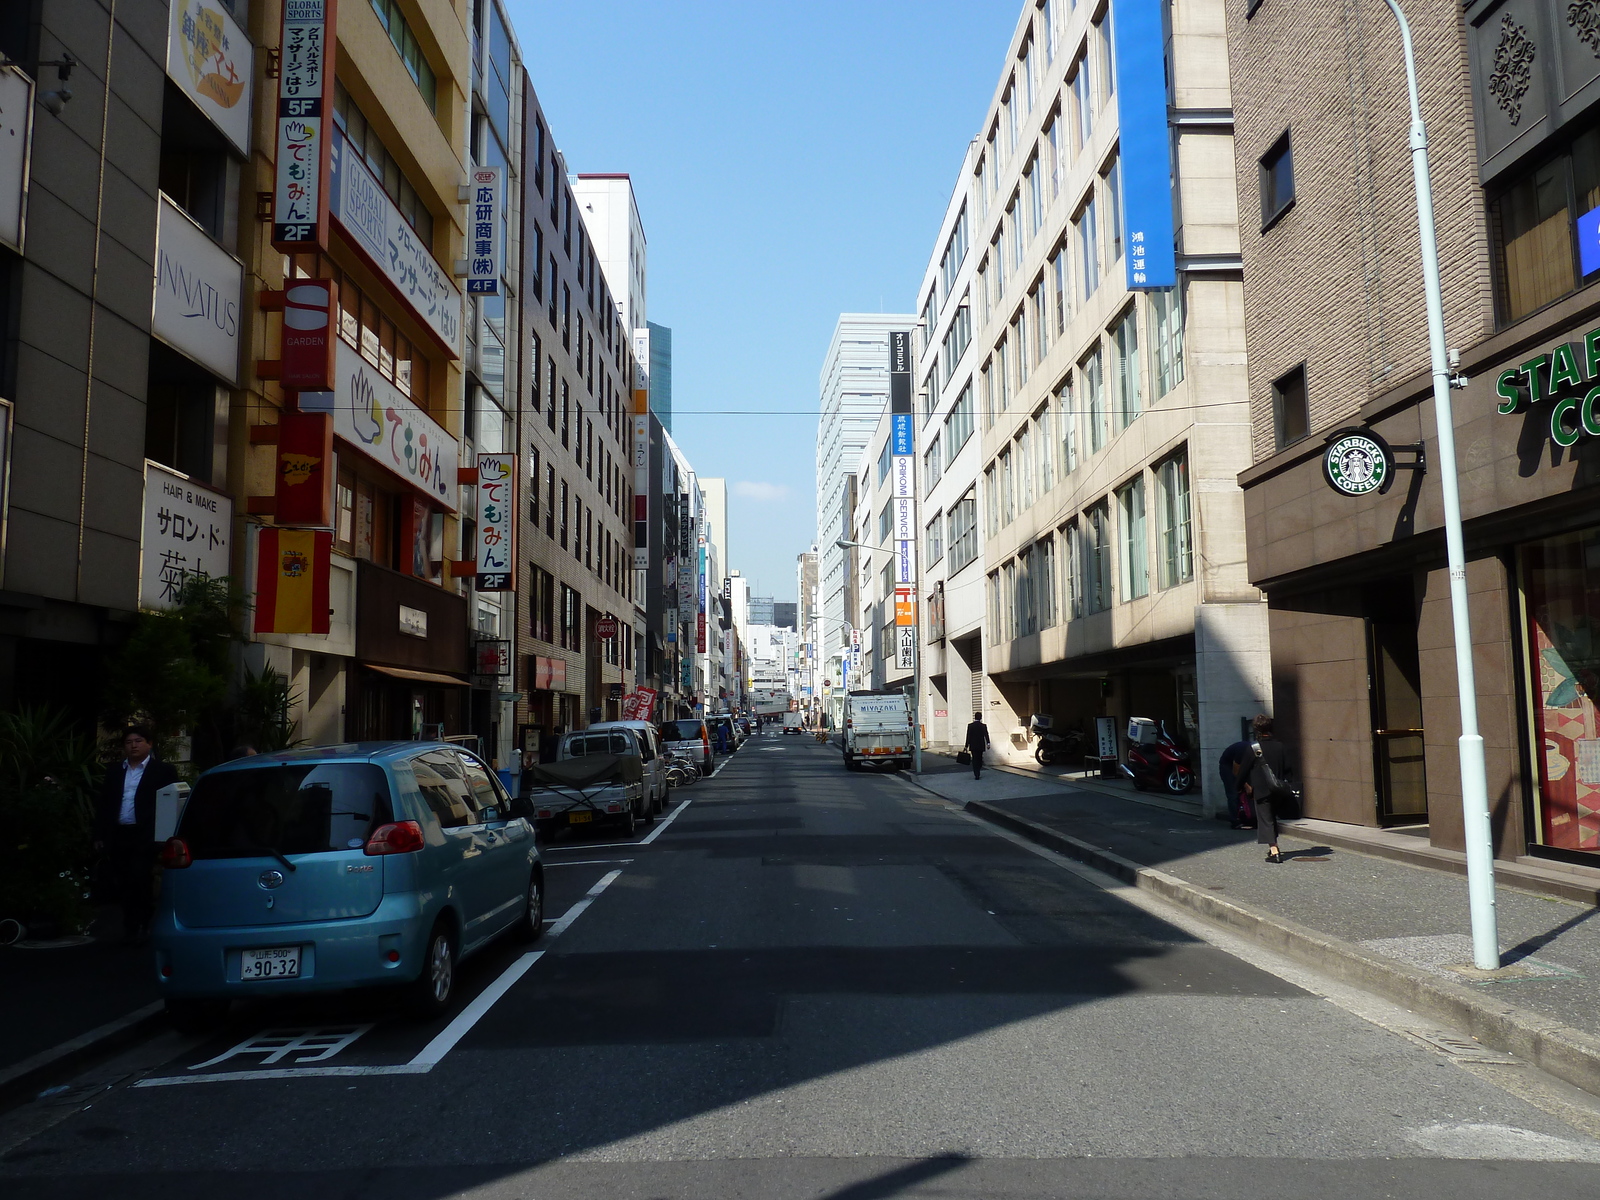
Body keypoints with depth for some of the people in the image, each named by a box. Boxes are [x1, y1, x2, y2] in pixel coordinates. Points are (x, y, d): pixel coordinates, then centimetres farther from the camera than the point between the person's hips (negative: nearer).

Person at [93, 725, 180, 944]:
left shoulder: (162, 771, 1)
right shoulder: (114, 772, 16)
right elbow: (102, 805, 15)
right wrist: (100, 836, 9)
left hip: (145, 837, -5)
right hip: (119, 836, 5)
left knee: (140, 881, -10)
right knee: (124, 884, 7)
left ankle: (143, 926, 2)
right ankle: (130, 929, 17)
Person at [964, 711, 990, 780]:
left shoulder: (970, 726, -6)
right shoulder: (983, 726, -4)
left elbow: (968, 736, -5)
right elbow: (986, 735, -15)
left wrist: (967, 746, 0)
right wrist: (988, 743, -20)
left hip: (973, 746, -1)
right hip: (981, 746, 1)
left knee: (975, 760, 3)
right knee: (979, 759, 16)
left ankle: (976, 774, -7)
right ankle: (977, 773, 25)